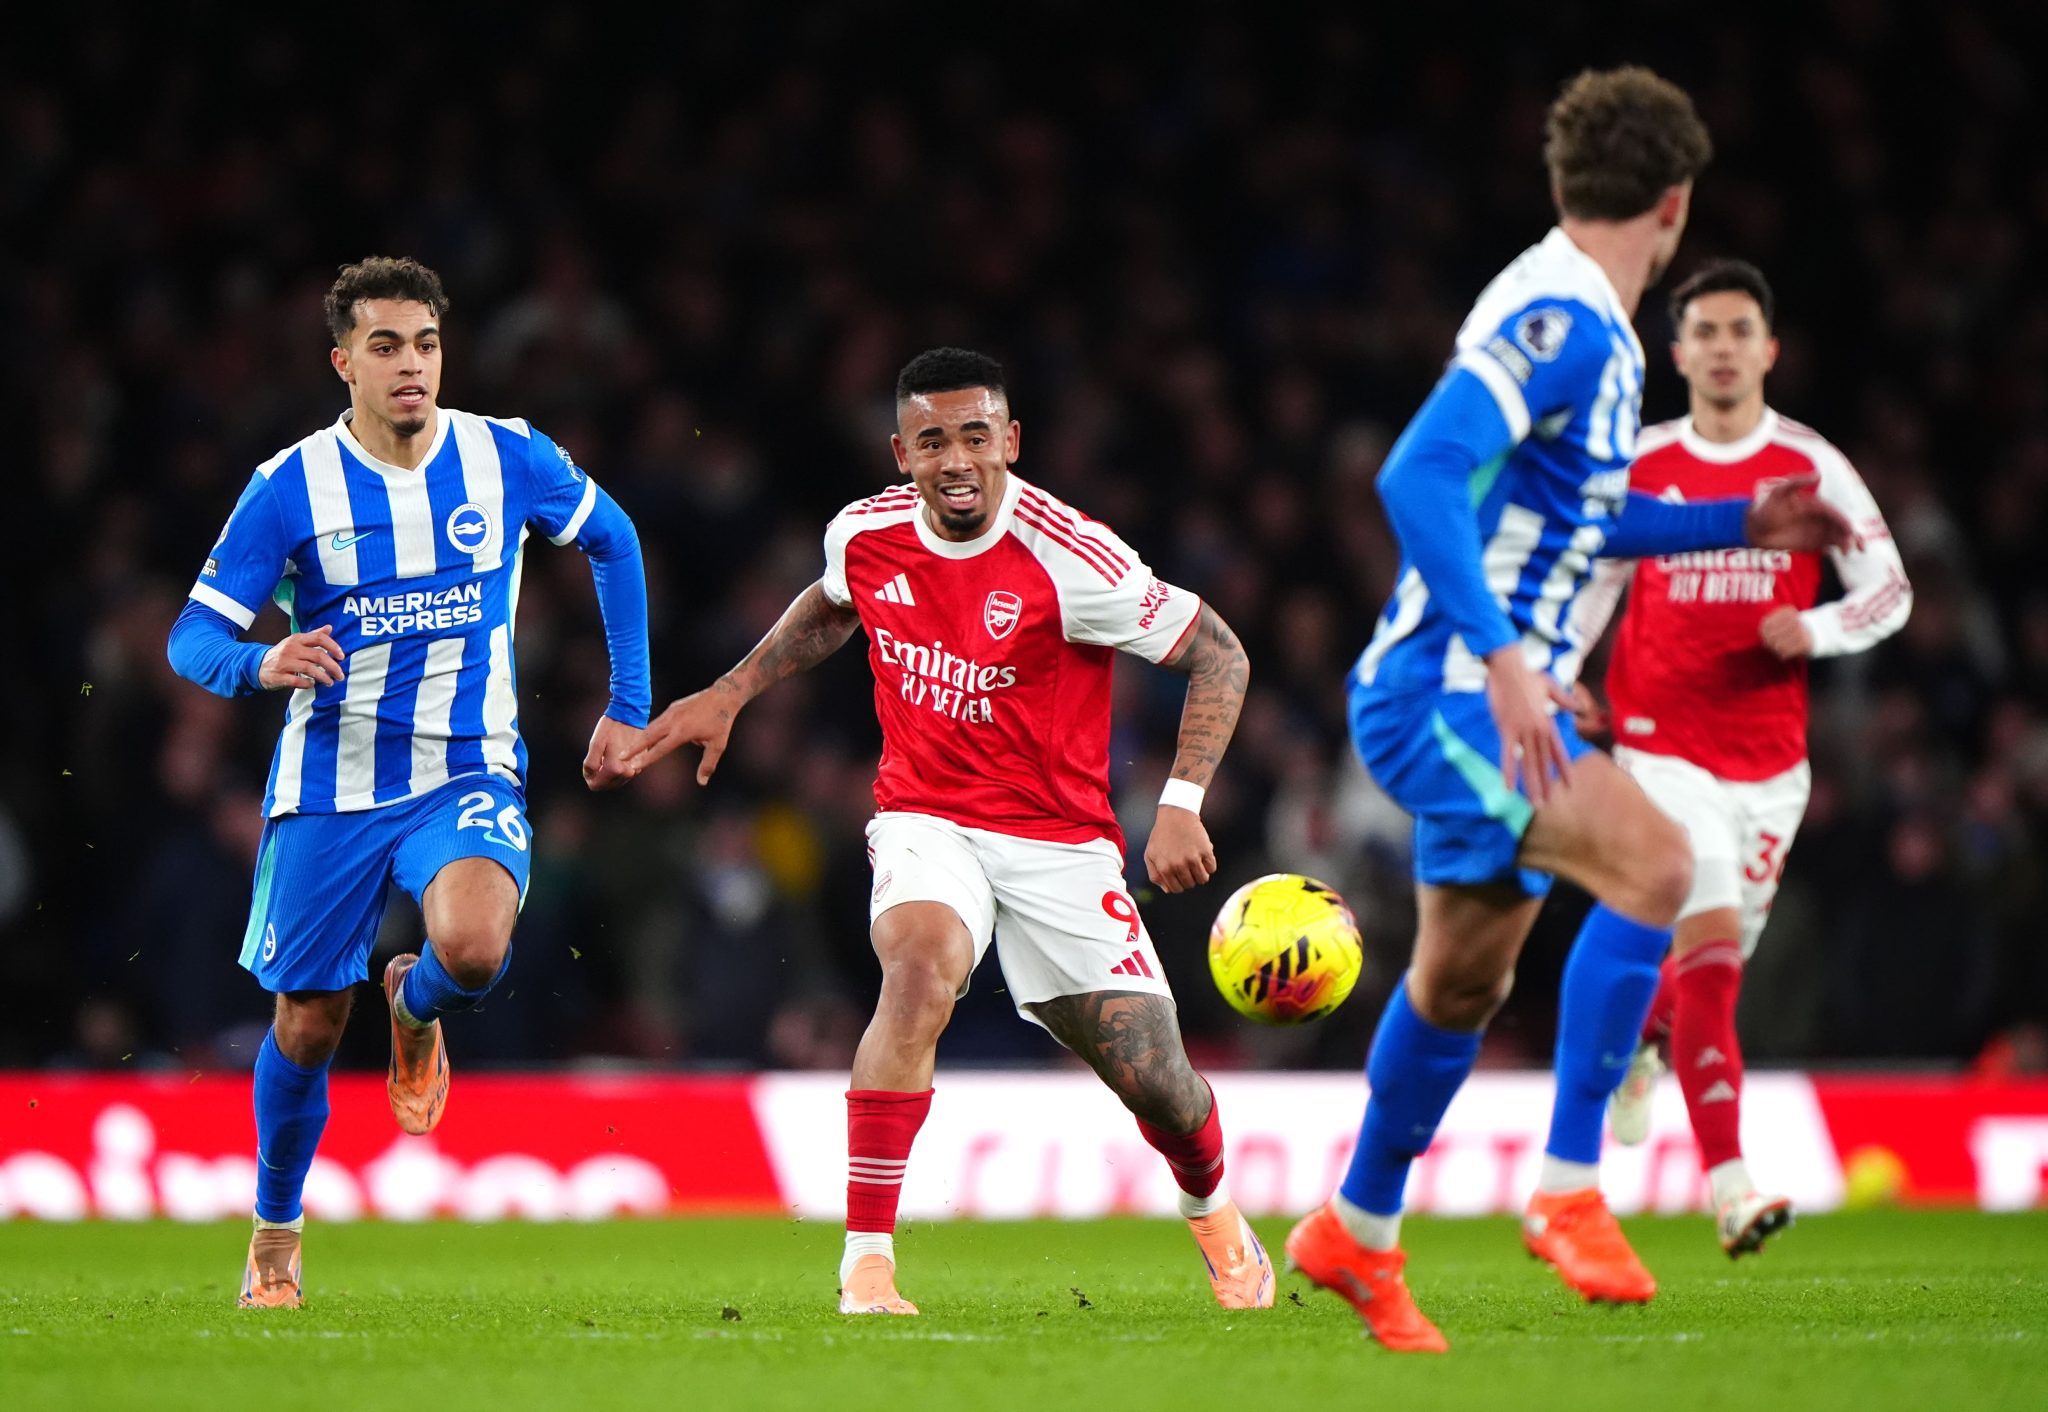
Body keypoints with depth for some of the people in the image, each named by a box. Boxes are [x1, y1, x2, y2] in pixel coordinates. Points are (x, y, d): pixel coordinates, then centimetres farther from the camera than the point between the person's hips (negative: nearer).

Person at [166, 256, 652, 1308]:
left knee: (474, 949, -30)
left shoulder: (507, 459, -4)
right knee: (306, 1026, 5)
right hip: (329, 789, 0)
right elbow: (193, 638, -6)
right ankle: (276, 1232, 30)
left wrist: (630, 707, 13)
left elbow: (612, 542, 14)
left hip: (467, 776, 0)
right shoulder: (289, 489, -8)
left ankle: (416, 1007, 9)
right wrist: (262, 666, -29)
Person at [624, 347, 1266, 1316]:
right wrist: (728, 695, 14)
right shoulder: (865, 535, -6)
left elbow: (1218, 655, -12)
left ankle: (1214, 1217, 38)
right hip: (925, 824, 1)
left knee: (1155, 1080, 0)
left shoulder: (1069, 560, -20)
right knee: (923, 968, -33)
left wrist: (1181, 802, -21)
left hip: (1058, 840, -1)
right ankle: (866, 1258, -32)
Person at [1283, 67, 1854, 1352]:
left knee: (1464, 981, 19)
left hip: (1490, 699, 10)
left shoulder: (1595, 334, 14)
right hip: (1444, 690, -10)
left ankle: (1356, 1235, 36)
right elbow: (1419, 478, -28)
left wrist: (1740, 526, 23)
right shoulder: (1553, 320, -18)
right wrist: (1502, 657, -34)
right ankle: (1570, 1190, -24)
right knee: (1651, 862, -27)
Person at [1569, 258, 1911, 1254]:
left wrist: (1815, 629, -15)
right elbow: (1587, 586, 14)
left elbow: (1891, 591, 4)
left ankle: (1641, 1047, 48)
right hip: (1660, 749, -2)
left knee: (1719, 958, 11)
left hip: (1770, 759, 2)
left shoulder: (1812, 469, 1)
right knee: (1710, 943, -18)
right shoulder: (1638, 466, 3)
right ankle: (1728, 1184, -21)